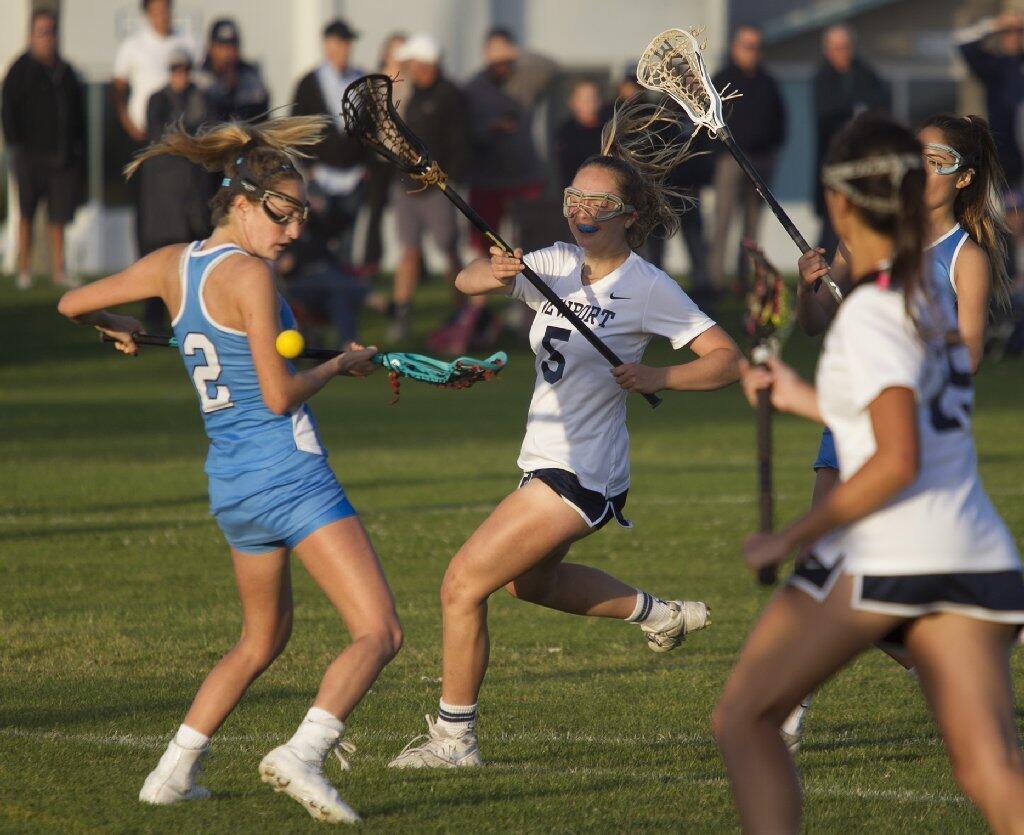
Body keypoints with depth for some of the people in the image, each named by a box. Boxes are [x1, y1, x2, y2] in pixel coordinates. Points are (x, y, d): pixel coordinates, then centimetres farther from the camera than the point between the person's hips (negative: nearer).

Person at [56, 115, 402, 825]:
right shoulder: (248, 274, -13)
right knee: (379, 632, -11)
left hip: (229, 484, 8)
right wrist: (341, 365, 2)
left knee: (263, 638, 26)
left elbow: (72, 305, 20)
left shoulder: (172, 265, 9)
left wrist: (119, 328, 41)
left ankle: (173, 772, 23)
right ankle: (304, 754, -28)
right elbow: (279, 396, -15)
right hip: (289, 471, -8)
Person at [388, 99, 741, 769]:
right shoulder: (556, 265, 4)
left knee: (464, 583, -9)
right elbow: (468, 281, -8)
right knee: (530, 580, 32)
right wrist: (494, 273, -32)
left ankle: (454, 736, 1)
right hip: (548, 462, 9)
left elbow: (726, 359, -13)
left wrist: (658, 378, -28)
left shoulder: (648, 288, -14)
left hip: (580, 475, -9)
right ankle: (658, 613, 44)